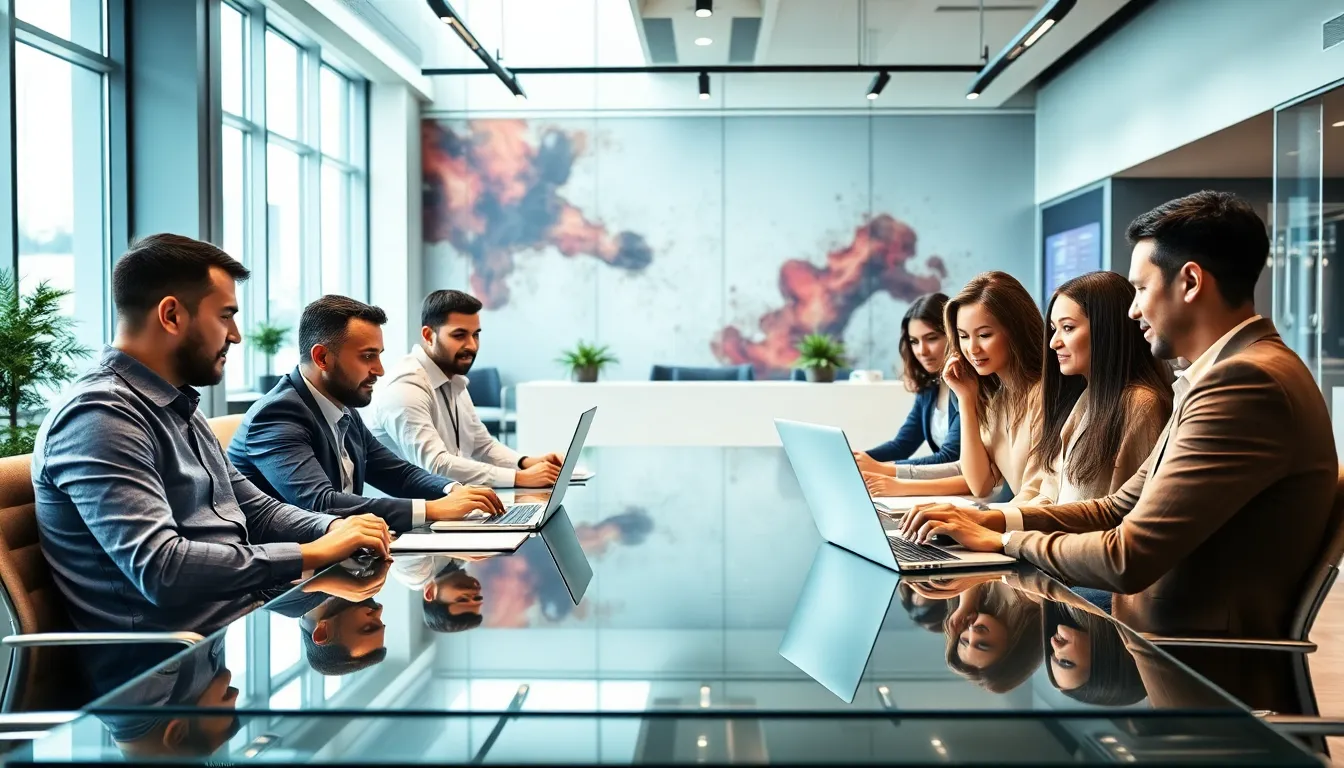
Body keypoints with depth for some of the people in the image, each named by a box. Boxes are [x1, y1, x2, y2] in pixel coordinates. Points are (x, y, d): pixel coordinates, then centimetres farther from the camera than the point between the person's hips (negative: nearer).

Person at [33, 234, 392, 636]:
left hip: (246, 616, 9)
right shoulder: (99, 416, -17)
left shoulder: (177, 406, 15)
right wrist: (313, 553, -20)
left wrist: (335, 529, -1)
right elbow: (161, 570, -26)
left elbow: (256, 511, 19)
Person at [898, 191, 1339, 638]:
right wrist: (990, 519, 1)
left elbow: (1126, 560, -23)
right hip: (1164, 635, 8)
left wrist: (1003, 540, -7)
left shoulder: (1247, 380, -21)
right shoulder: (1222, 374, 13)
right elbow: (1118, 510, 13)